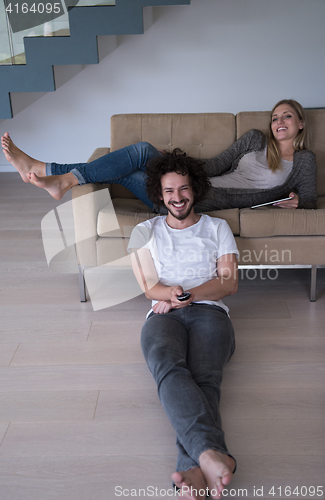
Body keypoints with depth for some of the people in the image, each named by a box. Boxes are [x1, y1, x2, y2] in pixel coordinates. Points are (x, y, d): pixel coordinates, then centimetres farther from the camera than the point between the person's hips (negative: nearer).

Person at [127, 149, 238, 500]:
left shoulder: (217, 228, 21)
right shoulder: (145, 232, 22)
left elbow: (229, 283, 9)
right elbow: (150, 288, 10)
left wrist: (185, 295, -8)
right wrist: (176, 296, -12)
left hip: (209, 312, 1)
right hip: (164, 315, 0)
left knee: (203, 377, -34)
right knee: (168, 366, -37)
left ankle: (193, 470, -55)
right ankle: (211, 452, -59)